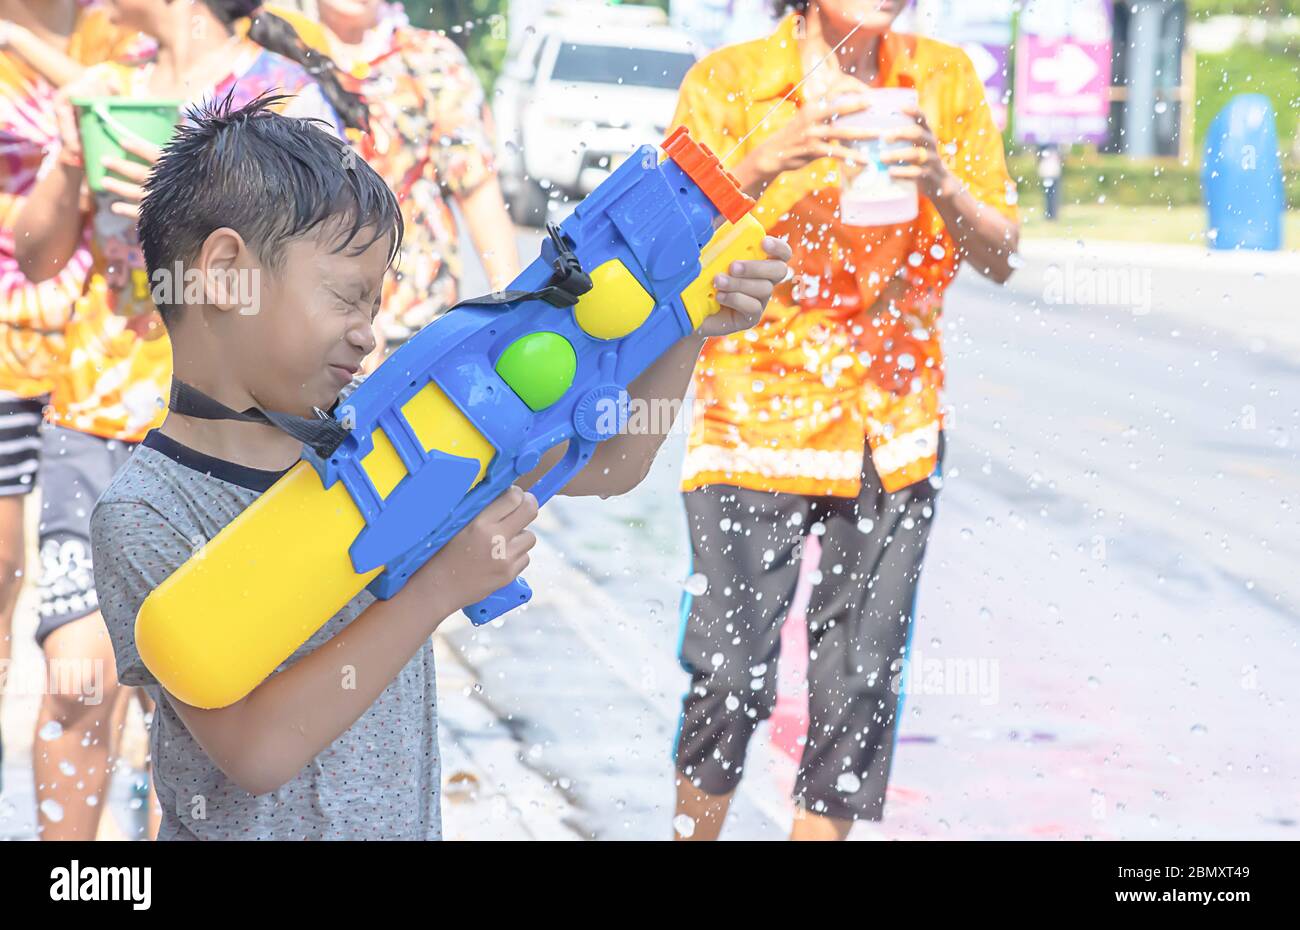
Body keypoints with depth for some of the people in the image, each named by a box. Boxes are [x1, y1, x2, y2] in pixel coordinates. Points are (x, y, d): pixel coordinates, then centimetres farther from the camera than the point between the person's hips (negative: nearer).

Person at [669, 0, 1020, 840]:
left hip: (892, 428, 3)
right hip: (758, 415, -2)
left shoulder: (945, 78, 4)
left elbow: (1000, 258, 1)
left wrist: (941, 183, -18)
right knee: (731, 675, -5)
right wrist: (760, 166, -26)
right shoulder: (730, 82, -5)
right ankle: (694, 826, 17)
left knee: (859, 682, 3)